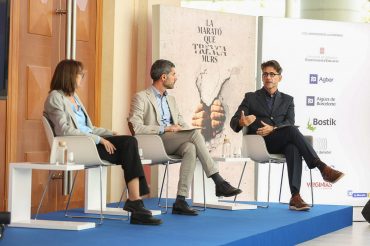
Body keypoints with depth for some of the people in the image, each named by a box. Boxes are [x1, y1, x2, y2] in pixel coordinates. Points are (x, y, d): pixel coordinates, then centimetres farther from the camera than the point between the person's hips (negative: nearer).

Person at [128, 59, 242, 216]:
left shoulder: (171, 99, 26)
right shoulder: (141, 97, 1)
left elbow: (182, 124, 21)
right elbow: (135, 128, -12)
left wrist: (182, 127, -4)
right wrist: (165, 129, -17)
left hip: (173, 144, 7)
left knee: (190, 148, -30)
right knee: (195, 133, -27)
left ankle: (180, 202, -35)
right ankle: (219, 182, -27)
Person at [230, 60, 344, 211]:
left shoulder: (287, 100, 21)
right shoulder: (251, 98, 17)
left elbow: (289, 122, 4)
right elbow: (233, 122, 7)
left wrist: (273, 129, -17)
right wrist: (242, 122, -19)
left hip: (282, 143, 2)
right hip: (261, 143, -2)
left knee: (294, 148, -37)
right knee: (292, 130, -32)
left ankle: (295, 197, -49)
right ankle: (322, 168, -39)